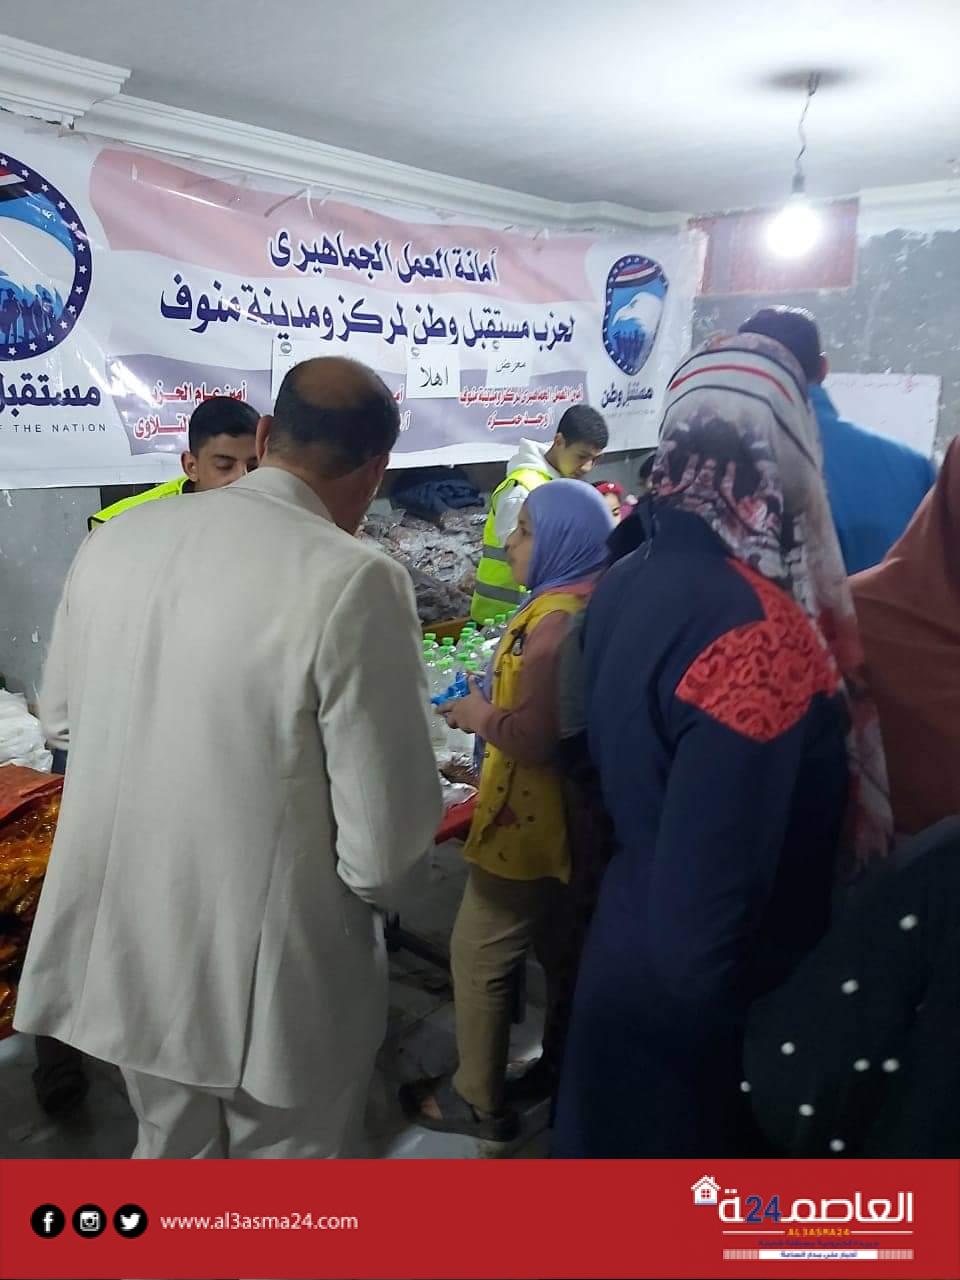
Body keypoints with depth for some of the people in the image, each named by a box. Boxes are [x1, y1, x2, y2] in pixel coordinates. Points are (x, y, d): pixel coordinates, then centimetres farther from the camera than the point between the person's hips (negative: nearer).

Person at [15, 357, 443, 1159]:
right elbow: (388, 833, -23)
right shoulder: (356, 581, -25)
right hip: (275, 979, -5)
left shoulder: (116, 540, -5)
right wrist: (369, 888, 0)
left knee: (172, 1148, 30)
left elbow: (62, 718, 9)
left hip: (126, 951, 6)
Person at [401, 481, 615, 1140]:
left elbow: (533, 737, -30)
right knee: (559, 951, 24)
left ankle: (477, 1100, 24)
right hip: (563, 816, 10)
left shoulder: (559, 618, -25)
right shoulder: (587, 603, 6)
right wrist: (495, 706, 5)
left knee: (480, 957, 7)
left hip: (527, 822, -10)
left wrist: (479, 715, -14)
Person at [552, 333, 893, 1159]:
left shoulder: (628, 583, -5)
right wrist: (737, 1019, -15)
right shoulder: (759, 632, -31)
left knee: (614, 1145, 28)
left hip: (626, 947, 7)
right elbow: (711, 894, -30)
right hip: (699, 999, -7)